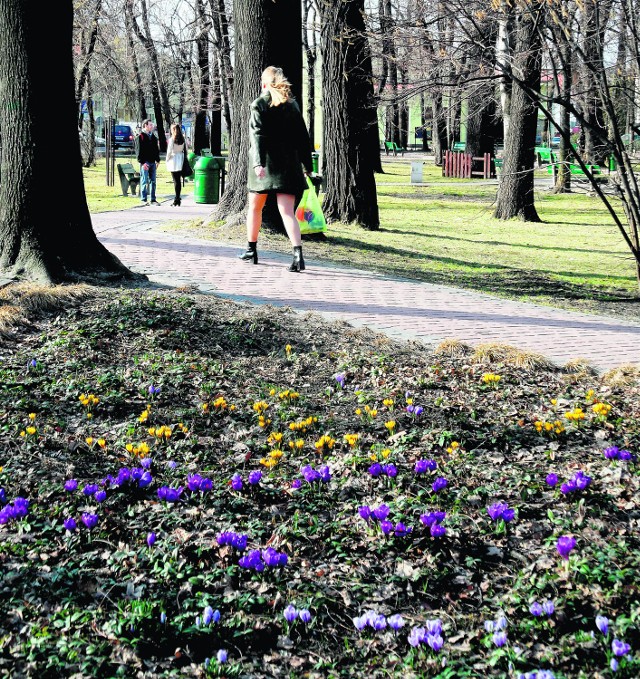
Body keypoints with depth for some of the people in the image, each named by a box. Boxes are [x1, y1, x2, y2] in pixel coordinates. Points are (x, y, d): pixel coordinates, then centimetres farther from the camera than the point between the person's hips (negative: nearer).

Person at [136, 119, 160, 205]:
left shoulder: (153, 137, 16)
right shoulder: (141, 136, -5)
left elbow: (156, 149, 20)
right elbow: (140, 150, -10)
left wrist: (157, 160, 12)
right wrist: (143, 162, -17)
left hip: (152, 162, 7)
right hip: (145, 162, -6)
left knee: (153, 181, 8)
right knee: (144, 181, -4)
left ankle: (153, 199, 12)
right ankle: (144, 199, 0)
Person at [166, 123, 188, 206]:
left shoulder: (172, 139, -11)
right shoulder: (183, 139, 4)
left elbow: (169, 151, -10)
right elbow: (185, 150, 7)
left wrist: (167, 159, 3)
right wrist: (183, 158, 13)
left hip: (174, 159, -5)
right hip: (181, 159, 5)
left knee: (176, 180, -2)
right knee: (179, 180, 11)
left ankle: (177, 200, -2)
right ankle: (177, 199, 14)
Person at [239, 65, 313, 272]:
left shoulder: (259, 104, -3)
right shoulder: (292, 104, 8)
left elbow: (257, 135, -16)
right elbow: (303, 136, 9)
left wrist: (257, 162, -25)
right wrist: (308, 165, 14)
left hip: (265, 164, -3)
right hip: (288, 163, 3)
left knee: (255, 208, 17)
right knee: (287, 212, -5)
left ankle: (251, 250, 28)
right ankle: (298, 253, -22)